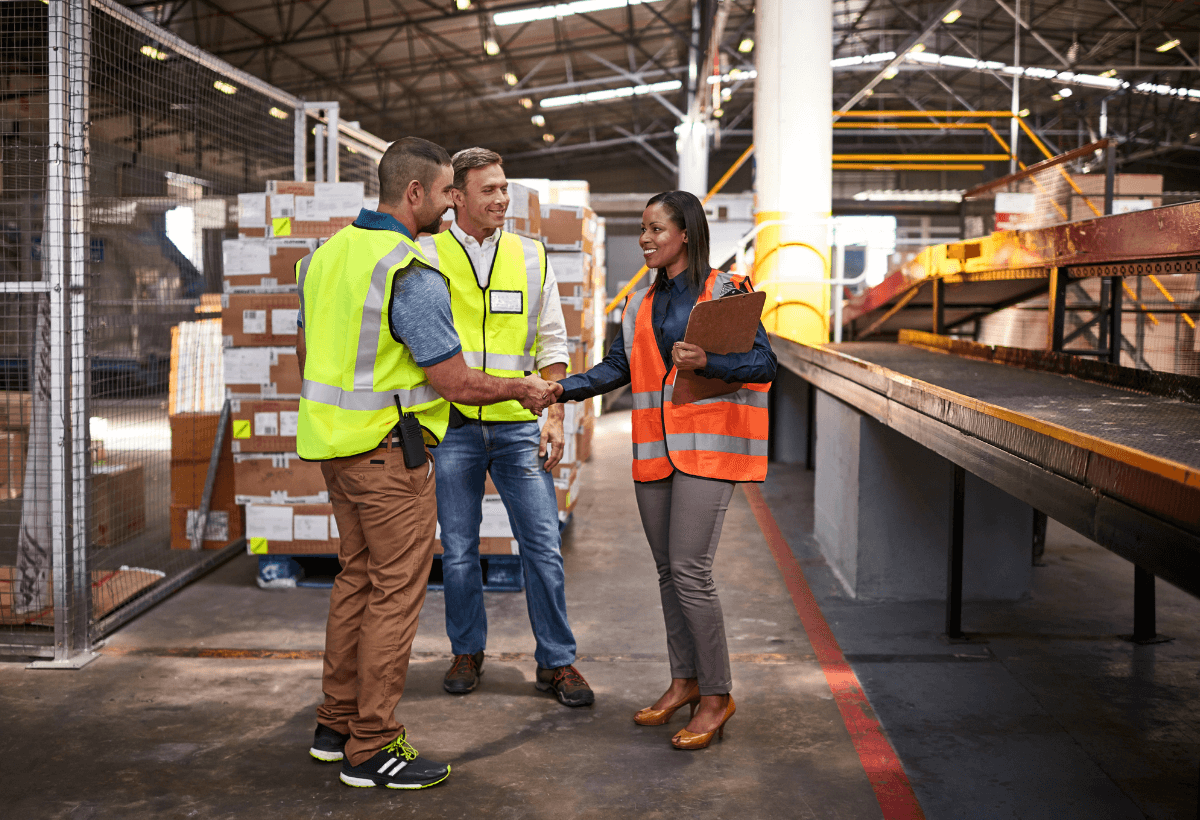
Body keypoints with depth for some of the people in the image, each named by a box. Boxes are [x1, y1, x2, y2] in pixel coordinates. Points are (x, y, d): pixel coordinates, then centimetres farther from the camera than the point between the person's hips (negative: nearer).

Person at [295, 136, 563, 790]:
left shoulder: (328, 252, 8)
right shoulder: (412, 276, -19)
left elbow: (305, 350, 18)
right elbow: (457, 383, -19)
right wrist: (523, 390, -2)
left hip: (335, 441, 9)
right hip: (388, 448, -9)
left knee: (357, 575, 17)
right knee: (396, 590, -1)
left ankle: (336, 724, 26)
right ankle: (371, 748, 6)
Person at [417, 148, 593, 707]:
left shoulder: (530, 257, 8)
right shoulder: (428, 257, 2)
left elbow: (552, 343, 10)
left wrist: (554, 417, 0)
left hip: (518, 425, 1)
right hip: (452, 425, -1)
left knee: (543, 547, 0)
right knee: (459, 550, 7)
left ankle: (555, 662, 13)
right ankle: (467, 652, 26)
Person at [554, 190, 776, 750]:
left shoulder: (725, 291, -4)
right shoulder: (641, 303, 16)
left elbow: (764, 363, -9)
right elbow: (617, 367, 16)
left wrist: (705, 361, -24)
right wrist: (561, 388, 3)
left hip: (706, 446, -7)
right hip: (654, 449, 7)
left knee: (689, 570, -11)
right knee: (668, 571, 11)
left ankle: (717, 696, 1)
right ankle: (685, 681, 25)